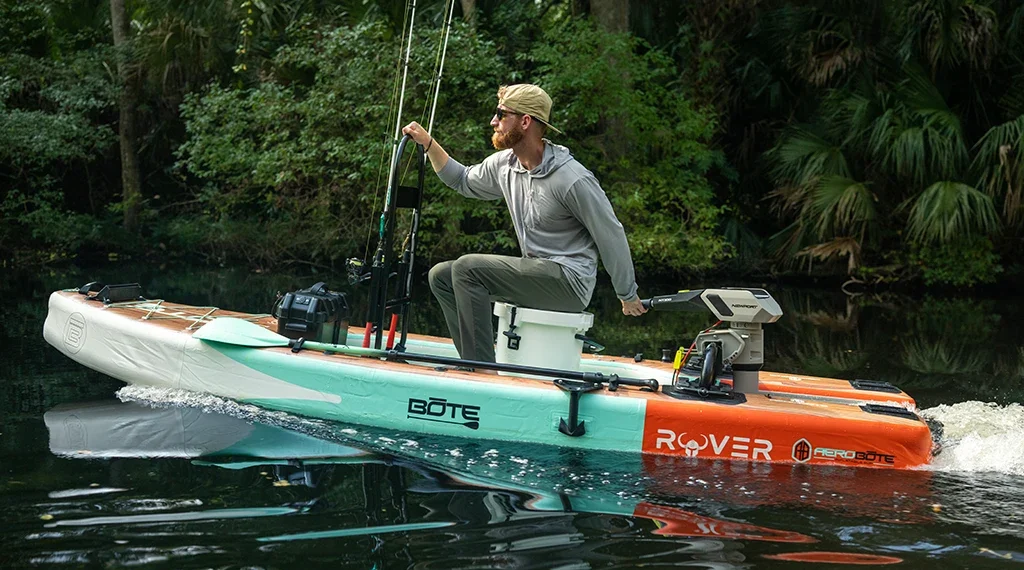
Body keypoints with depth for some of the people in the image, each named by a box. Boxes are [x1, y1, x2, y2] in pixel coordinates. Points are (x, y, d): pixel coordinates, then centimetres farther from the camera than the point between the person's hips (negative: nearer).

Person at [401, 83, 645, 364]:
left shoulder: (572, 179, -19)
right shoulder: (504, 164, 5)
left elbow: (611, 235, -10)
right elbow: (463, 180, 26)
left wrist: (628, 296, -2)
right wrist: (427, 143, 15)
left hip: (570, 282, -9)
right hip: (535, 276, 9)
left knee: (467, 267, -23)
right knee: (441, 275, 2)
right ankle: (475, 363, -6)